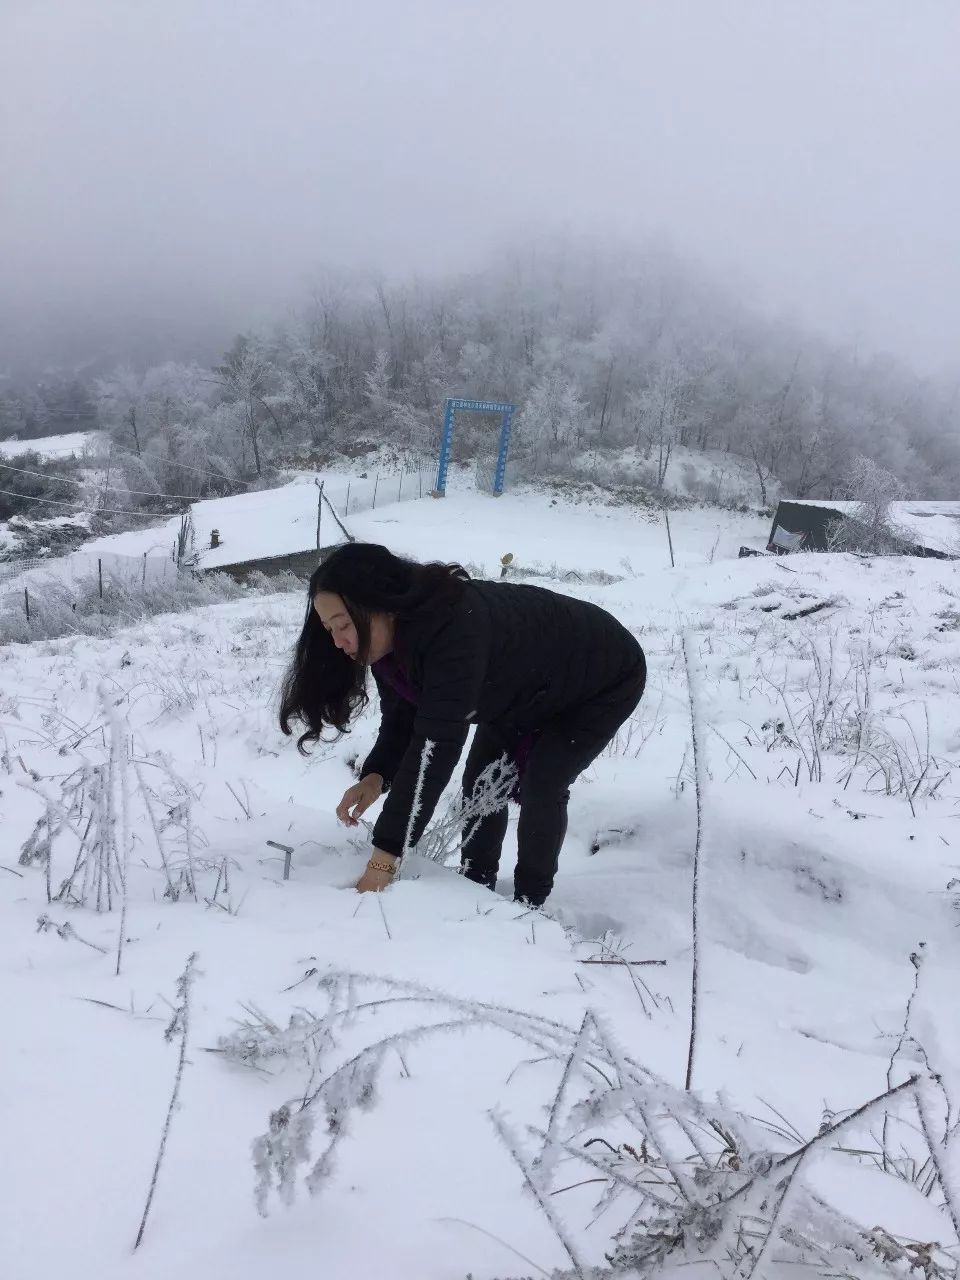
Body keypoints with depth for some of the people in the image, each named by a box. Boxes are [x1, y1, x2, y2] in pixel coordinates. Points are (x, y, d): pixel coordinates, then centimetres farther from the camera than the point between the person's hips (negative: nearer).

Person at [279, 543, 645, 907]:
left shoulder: (454, 632, -45)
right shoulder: (391, 639, -16)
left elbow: (436, 745, -48)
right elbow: (401, 722, -10)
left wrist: (383, 859, -47)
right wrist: (375, 776, -32)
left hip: (607, 677, -8)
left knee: (540, 786, -17)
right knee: (482, 780, 1)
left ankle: (529, 905, 0)